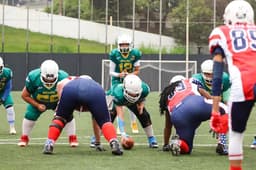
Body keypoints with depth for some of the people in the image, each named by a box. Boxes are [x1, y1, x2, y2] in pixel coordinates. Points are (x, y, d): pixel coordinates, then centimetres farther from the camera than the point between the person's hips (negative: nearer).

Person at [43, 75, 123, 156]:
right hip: (95, 92, 0)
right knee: (104, 121, 16)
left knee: (59, 118, 24)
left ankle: (49, 144, 13)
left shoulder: (70, 81, 45)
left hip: (71, 90, 0)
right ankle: (114, 143, -7)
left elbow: (60, 85, 16)